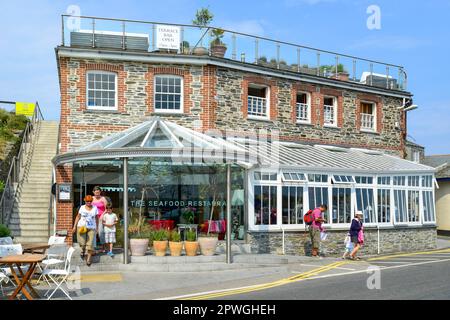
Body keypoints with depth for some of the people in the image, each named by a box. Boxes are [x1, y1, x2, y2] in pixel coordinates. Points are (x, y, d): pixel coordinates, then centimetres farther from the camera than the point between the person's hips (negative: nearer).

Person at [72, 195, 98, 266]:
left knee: (90, 244, -6)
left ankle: (88, 259, 0)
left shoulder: (95, 208, 5)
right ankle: (83, 250, 25)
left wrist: (97, 227, 10)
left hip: (91, 228, 1)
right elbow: (78, 217, 7)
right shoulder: (82, 208, 3)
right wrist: (74, 226, 2)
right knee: (82, 243, -10)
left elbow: (96, 218, 11)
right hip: (82, 227, 0)